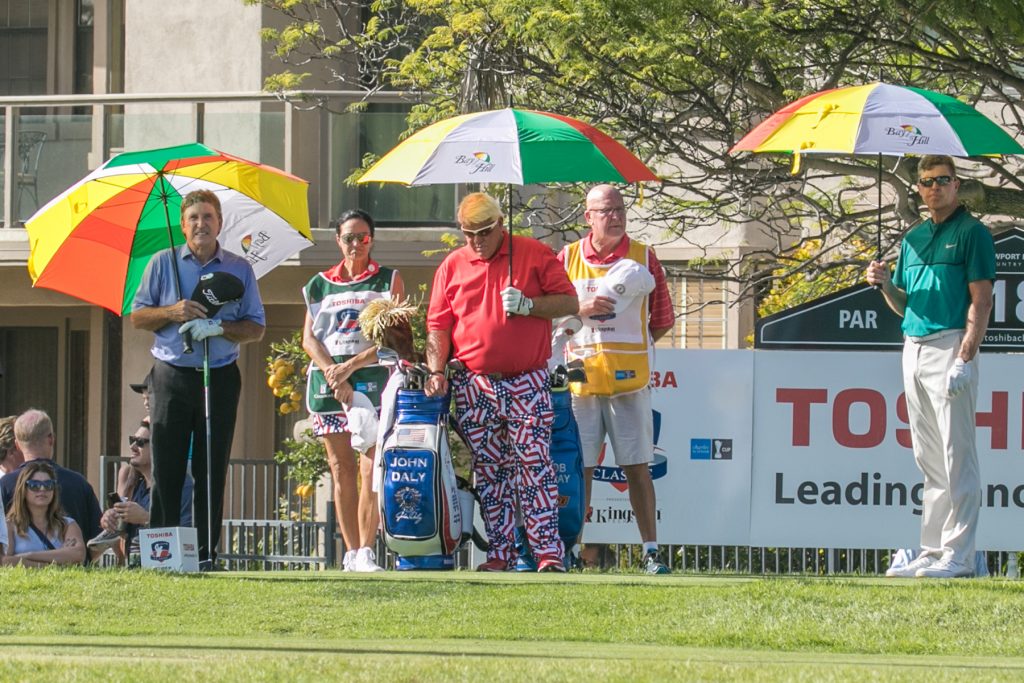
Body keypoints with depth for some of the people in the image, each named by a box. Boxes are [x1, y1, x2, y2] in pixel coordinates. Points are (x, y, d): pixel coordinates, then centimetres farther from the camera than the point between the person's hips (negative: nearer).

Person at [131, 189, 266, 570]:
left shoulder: (239, 269, 9)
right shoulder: (163, 263, 9)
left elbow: (256, 328, 7)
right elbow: (138, 316, 9)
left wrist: (219, 327, -11)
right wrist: (173, 313, -10)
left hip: (219, 380, 0)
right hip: (171, 378, 0)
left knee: (212, 471, 0)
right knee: (167, 470, -4)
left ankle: (206, 553, 2)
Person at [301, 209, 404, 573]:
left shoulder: (388, 280, 9)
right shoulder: (320, 284, 16)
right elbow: (309, 339, 8)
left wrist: (351, 366, -11)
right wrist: (335, 377, -8)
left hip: (372, 379, -3)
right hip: (328, 380, 3)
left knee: (370, 467, -13)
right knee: (341, 469, 1)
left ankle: (366, 552, -17)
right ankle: (351, 553, 2)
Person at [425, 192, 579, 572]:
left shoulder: (535, 255, 4)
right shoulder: (452, 267, 10)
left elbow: (569, 303, 1)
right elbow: (438, 325, 9)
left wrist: (528, 304, -14)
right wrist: (436, 370, -4)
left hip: (527, 384, -3)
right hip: (474, 387, 3)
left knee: (535, 466, -9)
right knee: (489, 473, 3)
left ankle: (549, 552, -11)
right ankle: (499, 552, 7)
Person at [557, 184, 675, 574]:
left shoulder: (643, 258, 6)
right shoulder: (568, 258, 8)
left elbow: (663, 320, 10)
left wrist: (634, 345, 2)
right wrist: (583, 310, -8)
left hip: (629, 378, -1)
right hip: (581, 377, 1)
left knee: (637, 466, -1)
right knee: (579, 467, 2)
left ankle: (651, 552, 1)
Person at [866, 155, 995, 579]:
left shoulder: (972, 233, -3)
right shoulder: (914, 239, 18)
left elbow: (981, 300, -10)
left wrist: (965, 358, -19)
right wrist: (885, 284, 1)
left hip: (950, 345, -8)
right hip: (913, 348, 8)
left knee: (957, 457, -8)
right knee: (928, 460, 10)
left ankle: (959, 555, -9)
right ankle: (932, 551, 13)